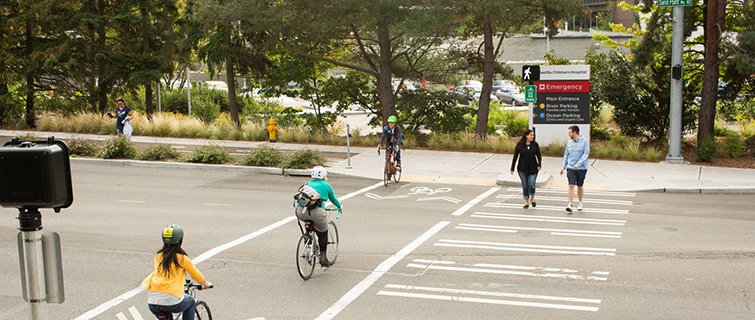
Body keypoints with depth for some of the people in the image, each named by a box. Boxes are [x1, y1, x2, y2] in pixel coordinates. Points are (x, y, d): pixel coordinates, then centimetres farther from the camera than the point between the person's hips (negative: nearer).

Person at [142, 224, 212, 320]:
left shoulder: (158, 256, 12)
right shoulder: (182, 258, -2)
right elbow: (196, 275, 11)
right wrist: (206, 284, 32)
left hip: (152, 303, 4)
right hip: (172, 302, -4)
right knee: (191, 302, 26)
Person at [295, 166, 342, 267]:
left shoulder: (308, 184, 27)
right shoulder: (326, 185, 16)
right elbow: (333, 199, 32)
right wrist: (340, 207, 52)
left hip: (300, 211, 4)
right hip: (316, 212, -4)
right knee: (323, 234, 15)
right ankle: (323, 257, 13)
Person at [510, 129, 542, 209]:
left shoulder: (535, 144, 1)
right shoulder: (520, 144, -2)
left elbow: (539, 156, 8)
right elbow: (515, 157, 2)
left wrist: (539, 165, -8)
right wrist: (512, 168, 1)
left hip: (532, 169, 0)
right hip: (522, 169, 0)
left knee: (531, 185, -9)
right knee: (525, 185, 4)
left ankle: (532, 199, 17)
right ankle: (526, 202, 17)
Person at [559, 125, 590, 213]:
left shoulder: (584, 141, -5)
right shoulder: (569, 142, 7)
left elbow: (586, 154, -12)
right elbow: (566, 155, 14)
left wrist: (578, 164, -24)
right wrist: (563, 166, 6)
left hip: (582, 168, -2)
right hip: (571, 168, 2)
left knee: (579, 186, 11)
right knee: (571, 186, -10)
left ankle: (580, 203, 30)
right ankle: (569, 205, -14)